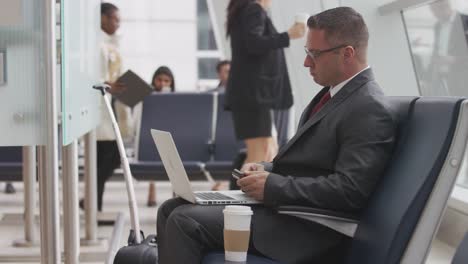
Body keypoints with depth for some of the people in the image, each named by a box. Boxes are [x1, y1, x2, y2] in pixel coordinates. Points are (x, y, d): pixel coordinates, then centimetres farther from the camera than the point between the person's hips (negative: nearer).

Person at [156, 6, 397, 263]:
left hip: (305, 231, -10)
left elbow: (349, 190, -26)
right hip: (278, 202, 10)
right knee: (171, 209, 6)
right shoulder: (334, 93, 15)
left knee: (185, 222, -19)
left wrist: (274, 185, -21)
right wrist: (267, 170, 4)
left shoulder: (371, 111, -17)